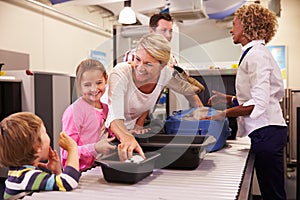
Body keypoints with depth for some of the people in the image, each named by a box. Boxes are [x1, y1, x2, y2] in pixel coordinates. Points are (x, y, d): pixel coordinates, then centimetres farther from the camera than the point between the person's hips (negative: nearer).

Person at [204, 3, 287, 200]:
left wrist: (225, 113, -15)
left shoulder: (256, 54, -14)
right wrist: (227, 99, 14)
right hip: (265, 130, 10)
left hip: (266, 130, -10)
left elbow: (258, 103, -21)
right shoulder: (255, 52, 16)